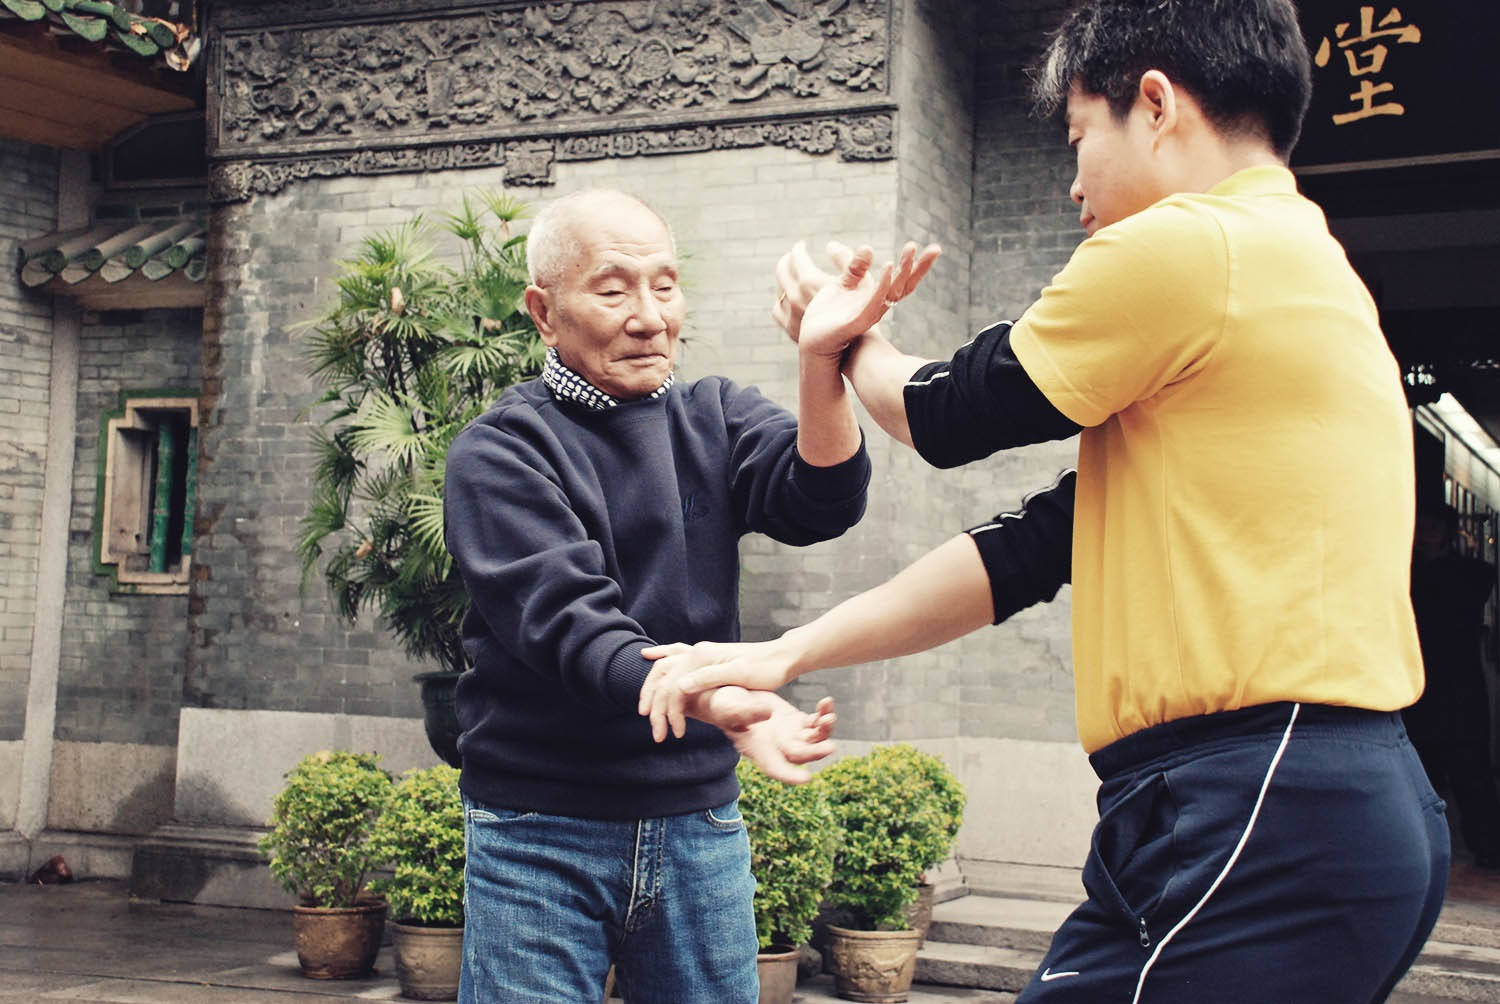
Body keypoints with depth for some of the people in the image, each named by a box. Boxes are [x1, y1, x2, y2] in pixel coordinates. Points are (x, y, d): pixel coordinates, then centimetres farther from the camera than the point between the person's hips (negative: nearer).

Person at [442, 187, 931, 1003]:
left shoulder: (714, 417, 6)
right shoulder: (498, 455, -7)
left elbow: (821, 501, -12)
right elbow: (567, 621, -21)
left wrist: (822, 361, -31)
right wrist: (710, 701, -38)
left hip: (700, 821, 4)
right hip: (542, 833, -3)